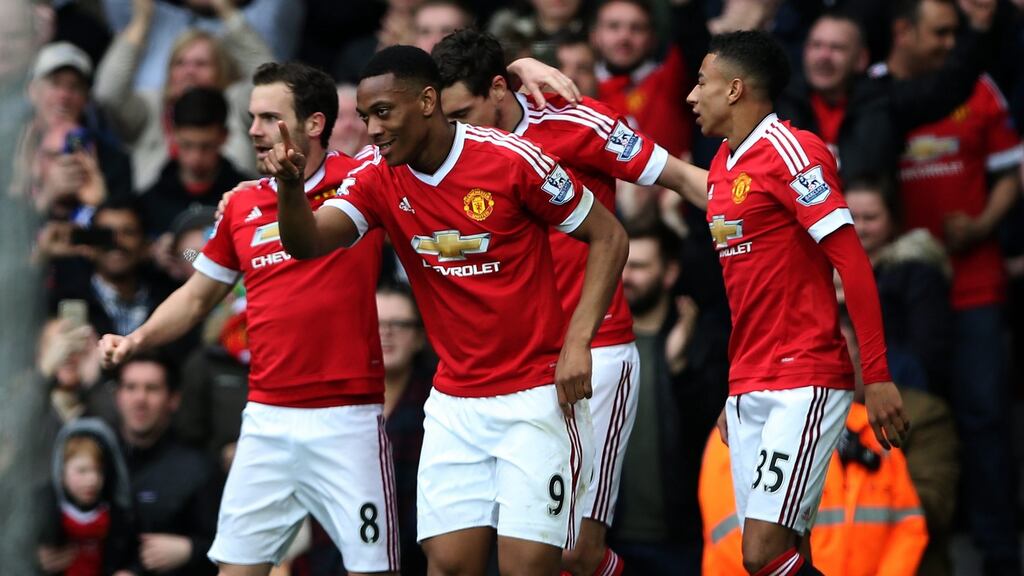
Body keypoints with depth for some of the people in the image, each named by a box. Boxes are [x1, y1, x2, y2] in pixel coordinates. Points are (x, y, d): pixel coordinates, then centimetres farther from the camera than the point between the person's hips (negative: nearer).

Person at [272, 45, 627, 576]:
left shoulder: (512, 159, -12)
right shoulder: (378, 178, 1)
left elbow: (608, 237, -4)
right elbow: (308, 242, -12)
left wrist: (577, 343, -12)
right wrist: (289, 185, -33)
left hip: (537, 393, -4)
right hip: (454, 405, 4)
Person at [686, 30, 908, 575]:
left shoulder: (791, 151, -10)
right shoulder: (722, 166, 16)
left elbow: (853, 264, -14)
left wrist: (878, 378, -18)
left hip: (804, 385, -8)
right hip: (748, 390, 8)